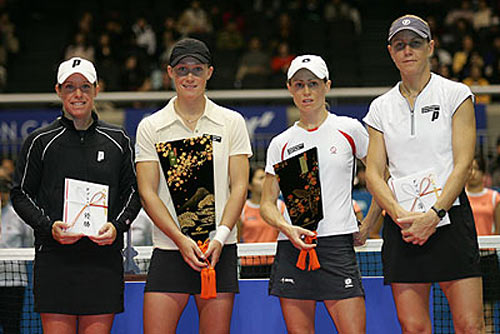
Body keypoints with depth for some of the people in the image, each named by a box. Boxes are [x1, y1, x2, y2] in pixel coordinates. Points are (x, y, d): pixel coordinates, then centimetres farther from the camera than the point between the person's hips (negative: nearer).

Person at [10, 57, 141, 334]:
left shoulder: (118, 140, 10)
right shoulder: (40, 141, 4)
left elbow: (133, 192, 13)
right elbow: (20, 194, 5)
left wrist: (117, 226, -5)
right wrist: (49, 226, -11)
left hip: (104, 257, 2)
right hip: (54, 259, -2)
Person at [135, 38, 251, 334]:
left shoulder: (231, 122, 7)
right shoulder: (150, 127, 5)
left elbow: (239, 186, 2)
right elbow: (148, 192, -1)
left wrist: (219, 238, -11)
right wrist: (181, 240, -12)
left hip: (220, 251, 0)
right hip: (169, 251, 0)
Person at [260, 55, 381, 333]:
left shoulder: (349, 129, 4)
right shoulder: (281, 143, 10)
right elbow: (267, 204, 11)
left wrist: (368, 225, 4)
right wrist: (287, 228, -8)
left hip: (338, 247, -2)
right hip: (292, 248, 2)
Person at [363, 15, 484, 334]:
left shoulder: (455, 94, 4)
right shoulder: (381, 107, 13)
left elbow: (463, 164, -4)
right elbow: (374, 173, 7)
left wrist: (434, 215, -14)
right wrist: (400, 215, -11)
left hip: (449, 219, -3)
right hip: (401, 226, 3)